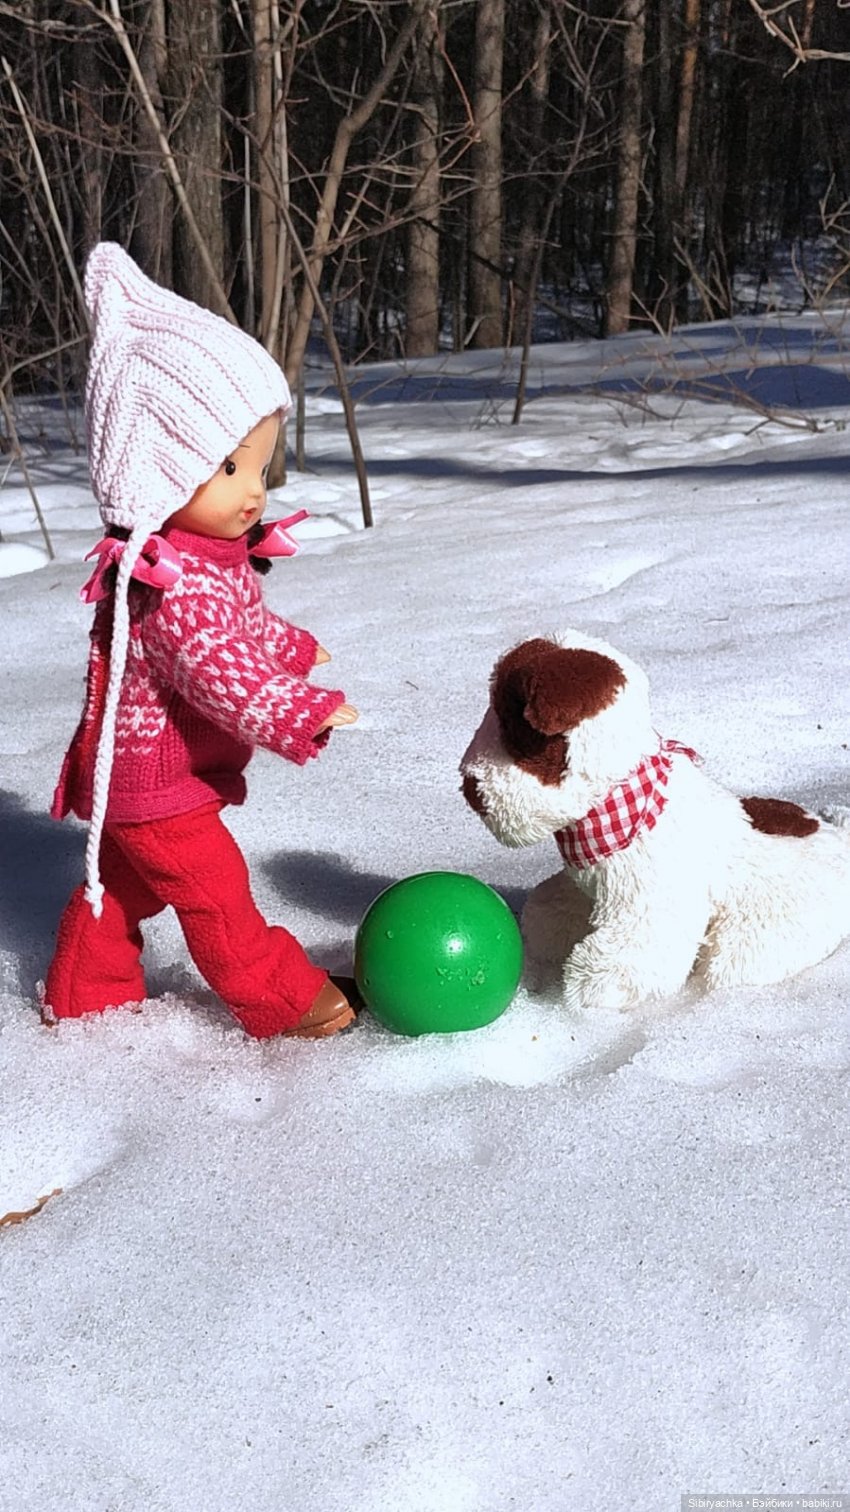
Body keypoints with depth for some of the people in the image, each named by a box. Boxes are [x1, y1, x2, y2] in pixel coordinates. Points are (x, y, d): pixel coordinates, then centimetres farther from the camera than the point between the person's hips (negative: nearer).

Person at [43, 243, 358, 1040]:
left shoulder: (212, 552, 3)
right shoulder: (169, 581, -32)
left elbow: (244, 623, 21)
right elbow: (217, 670, -41)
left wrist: (289, 647, 34)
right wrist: (295, 715, -47)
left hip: (150, 773, 11)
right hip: (151, 778, -11)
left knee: (123, 881, 23)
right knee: (215, 890, 2)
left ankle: (82, 994, 39)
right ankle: (283, 1001, 15)